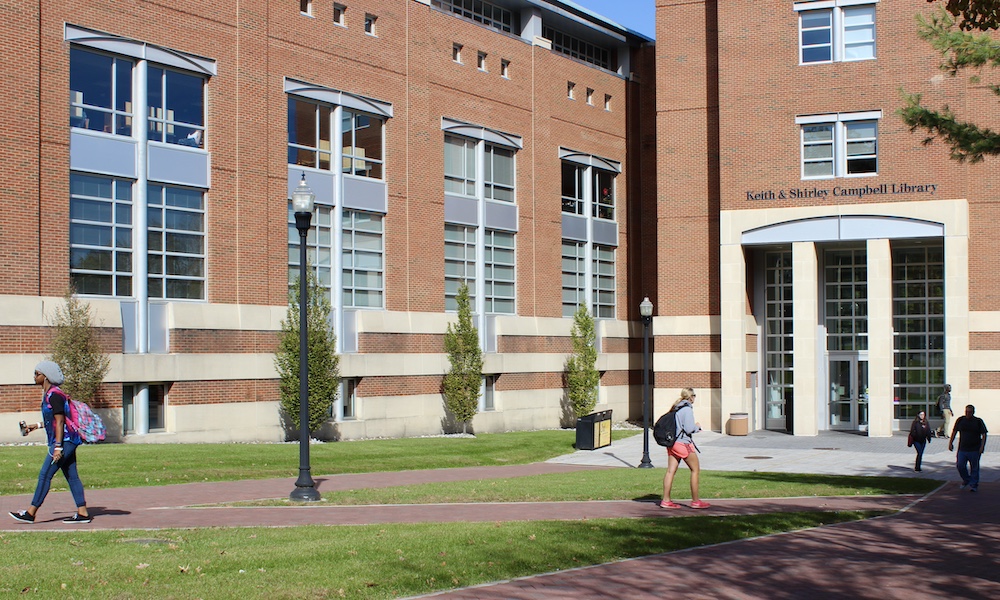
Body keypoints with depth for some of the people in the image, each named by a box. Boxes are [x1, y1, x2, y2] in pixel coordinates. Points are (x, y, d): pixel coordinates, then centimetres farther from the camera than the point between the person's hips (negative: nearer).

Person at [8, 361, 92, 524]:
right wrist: (38, 425, 30)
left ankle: (31, 513, -2)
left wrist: (58, 447, -22)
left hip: (65, 440, -10)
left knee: (45, 475, -6)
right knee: (71, 476, 8)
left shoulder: (54, 395, -15)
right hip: (67, 442, 10)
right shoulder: (48, 394, 15)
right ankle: (82, 513, 7)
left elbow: (60, 421, -19)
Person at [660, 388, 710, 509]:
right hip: (683, 443, -8)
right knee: (696, 470, 3)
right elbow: (689, 429, -17)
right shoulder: (687, 409, -13)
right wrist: (697, 426, 4)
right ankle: (695, 501, 5)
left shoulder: (676, 408, 13)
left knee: (671, 470, 6)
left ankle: (666, 500, 3)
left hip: (671, 443, 8)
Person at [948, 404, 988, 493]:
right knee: (960, 465, -4)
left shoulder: (978, 421, -1)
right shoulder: (960, 420, 5)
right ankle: (966, 480, 21)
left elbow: (984, 435, -1)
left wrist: (982, 446, -12)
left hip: (974, 449, -2)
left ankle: (974, 485, 13)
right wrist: (950, 442, 8)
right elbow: (954, 432, 13)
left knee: (974, 468, 3)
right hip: (962, 448, 2)